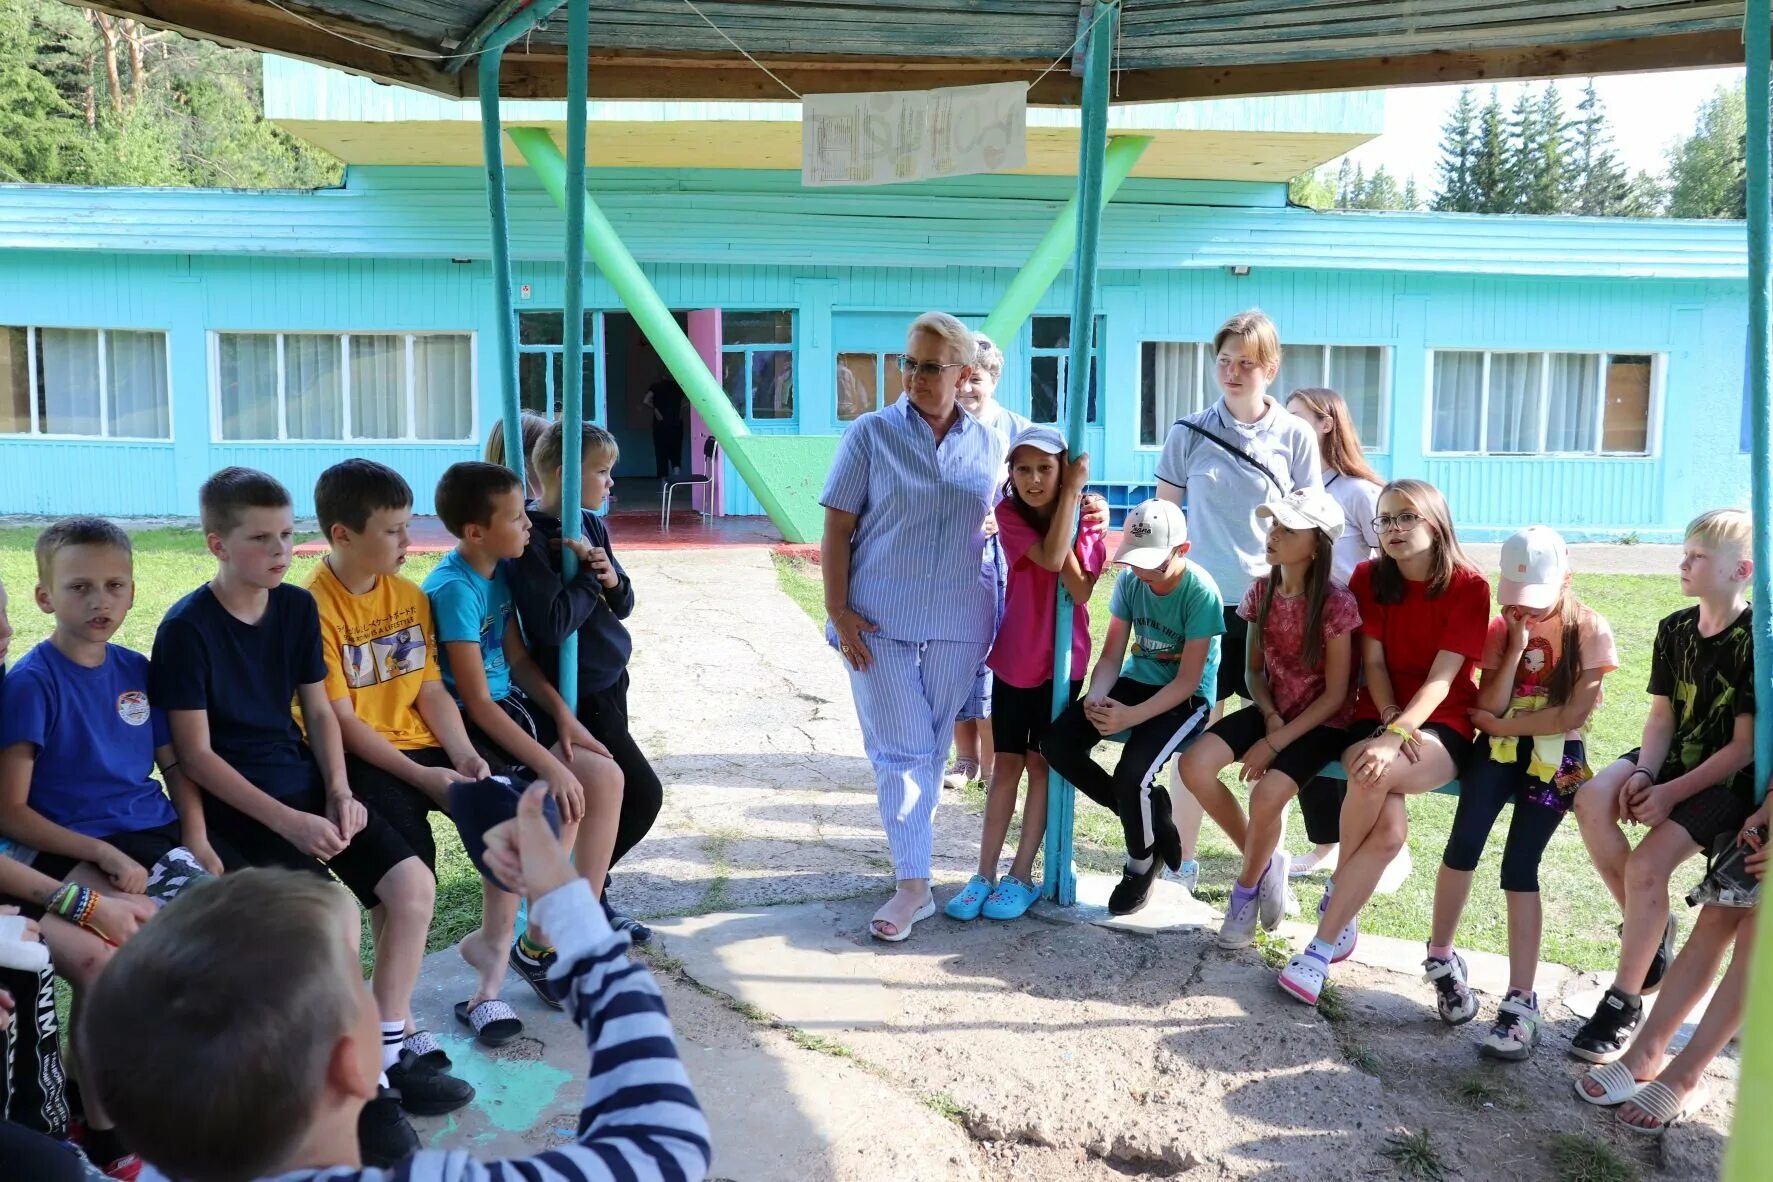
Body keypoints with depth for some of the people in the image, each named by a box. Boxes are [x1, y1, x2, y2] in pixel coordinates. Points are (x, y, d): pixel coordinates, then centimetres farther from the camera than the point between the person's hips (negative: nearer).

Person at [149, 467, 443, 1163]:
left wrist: (338, 793, -3)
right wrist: (285, 821, -19)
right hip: (236, 802, -6)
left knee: (412, 883, -13)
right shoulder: (187, 629, -12)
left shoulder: (297, 607, 5)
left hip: (307, 786, 6)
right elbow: (195, 754, -13)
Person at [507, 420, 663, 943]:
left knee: (608, 797, 11)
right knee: (643, 794, -5)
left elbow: (622, 605, 12)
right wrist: (588, 572, -15)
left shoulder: (590, 524, 7)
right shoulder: (530, 538, -18)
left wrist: (612, 579, -9)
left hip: (609, 680, 8)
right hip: (578, 691, -8)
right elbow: (554, 622, -27)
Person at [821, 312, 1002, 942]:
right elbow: (837, 528, -4)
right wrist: (838, 612, -11)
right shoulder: (872, 433, -1)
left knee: (930, 748, 12)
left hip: (957, 623, 3)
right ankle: (913, 883, 5)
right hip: (878, 621, -2)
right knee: (901, 749, -3)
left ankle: (912, 862, 28)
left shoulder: (987, 444, 7)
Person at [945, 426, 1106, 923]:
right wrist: (1068, 496, -19)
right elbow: (1049, 558, -22)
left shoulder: (1085, 520, -5)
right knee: (1007, 762, 5)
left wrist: (1071, 496, -21)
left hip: (1062, 660, 0)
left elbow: (1080, 590, -18)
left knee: (1041, 762, 5)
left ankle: (1022, 876, 11)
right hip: (1014, 656, 1)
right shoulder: (1009, 512, -6)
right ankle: (985, 875, 10)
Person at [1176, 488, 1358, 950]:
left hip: (1322, 722, -6)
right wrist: (1270, 716, -12)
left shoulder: (1336, 603, -19)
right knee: (1194, 766, -17)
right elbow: (1253, 669, 8)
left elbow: (1335, 694, -15)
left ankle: (1247, 890, 4)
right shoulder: (1262, 591, -2)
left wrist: (1275, 743, -19)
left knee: (1266, 795, -29)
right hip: (1272, 711, 6)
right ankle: (1266, 861, 5)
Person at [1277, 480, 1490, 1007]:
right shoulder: (1370, 577, 4)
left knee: (1374, 775, -35)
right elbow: (1373, 661, 1)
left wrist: (1397, 737, -29)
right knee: (1389, 827, -30)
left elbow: (1442, 678, -16)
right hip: (1379, 717, 2)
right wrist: (1389, 720, -17)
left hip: (1442, 727, -2)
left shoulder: (1469, 586, -7)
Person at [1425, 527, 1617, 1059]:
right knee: (1464, 843, -18)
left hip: (1557, 756, -2)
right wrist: (1517, 646, -13)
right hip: (1500, 746, 2)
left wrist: (1500, 723, -7)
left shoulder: (1590, 629, -6)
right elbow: (1490, 706, -6)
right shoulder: (1503, 626, 4)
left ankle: (1521, 1002, -7)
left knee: (1519, 865, -13)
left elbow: (1573, 715, -12)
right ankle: (1441, 956, 3)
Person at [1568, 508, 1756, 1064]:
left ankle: (1624, 1002, -7)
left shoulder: (1756, 641, -15)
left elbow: (1746, 745, -15)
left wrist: (1671, 793, -20)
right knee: (1592, 800, -23)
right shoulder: (1675, 628, 4)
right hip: (1674, 757, 6)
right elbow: (1662, 715, 5)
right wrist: (1644, 773, -13)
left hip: (1727, 780, -6)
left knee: (1647, 863, -23)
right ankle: (1652, 926, -2)